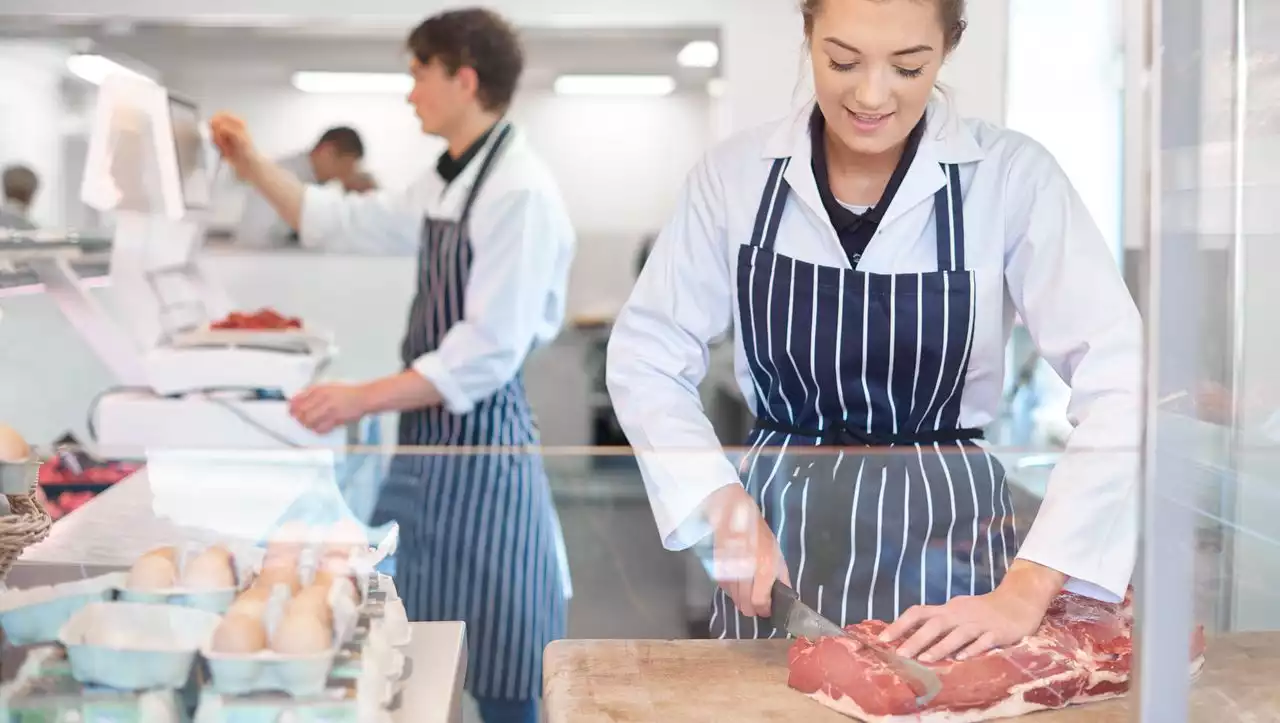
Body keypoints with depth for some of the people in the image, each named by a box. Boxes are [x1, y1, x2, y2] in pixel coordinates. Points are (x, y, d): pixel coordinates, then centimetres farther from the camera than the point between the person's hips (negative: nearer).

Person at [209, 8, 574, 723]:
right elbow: (343, 220, 23)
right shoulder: (447, 184, 11)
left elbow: (489, 354, -23)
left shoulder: (520, 193, -18)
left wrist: (363, 399, -23)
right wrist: (254, 167, 12)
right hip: (431, 431, 9)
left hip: (479, 437, -9)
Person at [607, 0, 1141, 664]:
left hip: (947, 542, -1)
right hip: (777, 542, 2)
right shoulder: (736, 173, -6)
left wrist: (1025, 593, -24)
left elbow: (1121, 387, -17)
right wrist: (725, 505, -14)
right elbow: (645, 359, 0)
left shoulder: (1012, 177, -12)